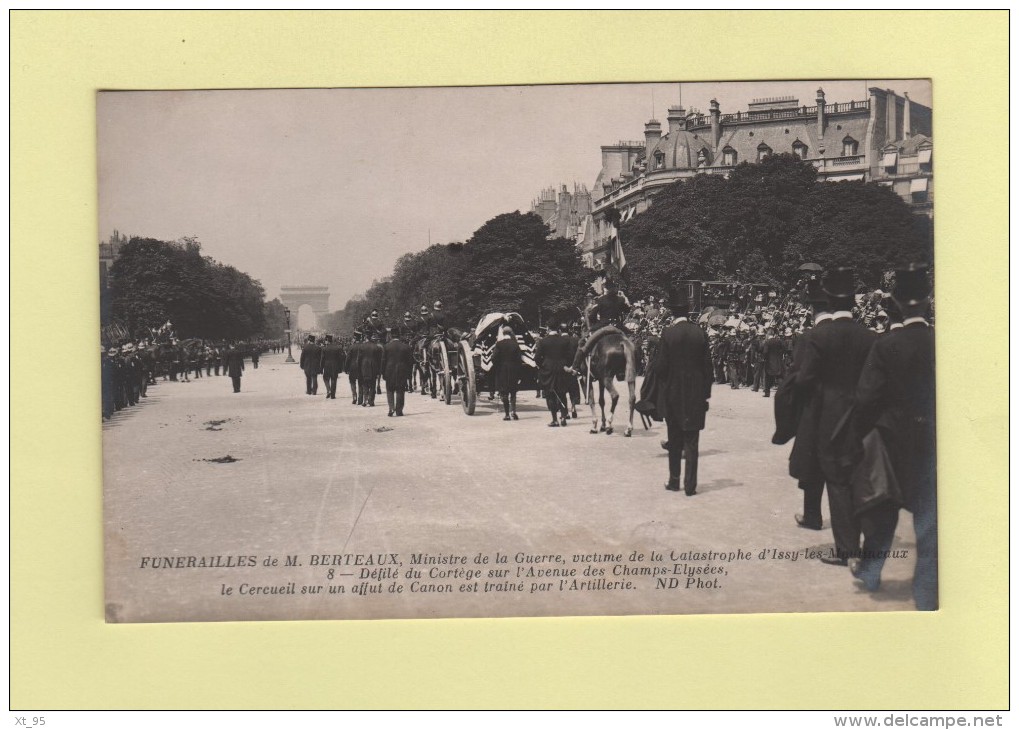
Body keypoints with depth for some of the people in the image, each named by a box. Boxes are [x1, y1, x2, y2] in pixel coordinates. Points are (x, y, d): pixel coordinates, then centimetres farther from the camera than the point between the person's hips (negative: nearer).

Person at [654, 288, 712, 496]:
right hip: (695, 395, 1)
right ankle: (690, 484, 1)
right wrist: (706, 393, 8)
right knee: (691, 440, 3)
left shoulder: (668, 333, -10)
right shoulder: (700, 333, -2)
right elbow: (708, 365, 0)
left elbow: (660, 366, -9)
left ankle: (674, 481, 17)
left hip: (673, 393, -1)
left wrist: (661, 389, 5)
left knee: (674, 440, 12)